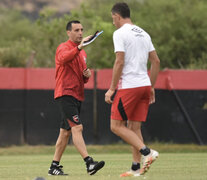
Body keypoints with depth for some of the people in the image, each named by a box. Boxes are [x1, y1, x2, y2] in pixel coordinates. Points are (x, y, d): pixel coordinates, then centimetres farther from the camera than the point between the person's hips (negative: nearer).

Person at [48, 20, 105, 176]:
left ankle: (54, 167, 15)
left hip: (77, 95, 9)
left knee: (65, 132, 10)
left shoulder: (82, 52, 22)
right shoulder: (64, 47, -5)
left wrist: (87, 74, 6)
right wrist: (79, 47, -43)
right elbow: (63, 58, -31)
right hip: (65, 94, -9)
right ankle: (89, 163, -28)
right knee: (77, 128, -18)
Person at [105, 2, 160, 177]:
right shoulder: (143, 33, 16)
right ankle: (136, 168, 5)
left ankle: (147, 152, -16)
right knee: (134, 127, 10)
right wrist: (151, 87, 20)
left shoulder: (120, 33, -7)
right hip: (145, 85, 8)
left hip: (128, 86, -7)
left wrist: (112, 88, -10)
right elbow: (156, 61, 15)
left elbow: (120, 62, -14)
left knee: (116, 126, -2)